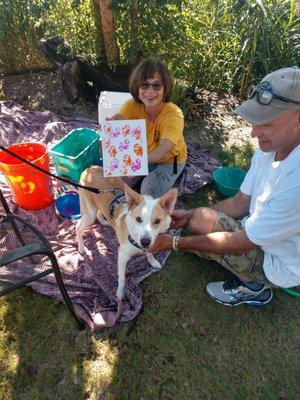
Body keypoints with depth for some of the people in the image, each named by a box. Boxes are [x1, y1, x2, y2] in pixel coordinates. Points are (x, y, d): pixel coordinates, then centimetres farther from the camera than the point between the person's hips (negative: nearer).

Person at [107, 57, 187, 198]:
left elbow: (163, 150, -46)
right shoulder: (133, 105, -20)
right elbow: (117, 119, -39)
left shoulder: (173, 114, -33)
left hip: (169, 160, -3)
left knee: (150, 190, -25)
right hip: (142, 156, 4)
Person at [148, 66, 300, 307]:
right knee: (198, 219, 1)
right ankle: (250, 274, 15)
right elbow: (241, 202, 0)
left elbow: (243, 242, -28)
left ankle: (254, 287, 7)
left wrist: (174, 243, -23)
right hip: (257, 230, 7)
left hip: (280, 263, -7)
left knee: (199, 223, -14)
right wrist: (190, 215, -8)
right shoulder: (268, 149, -10)